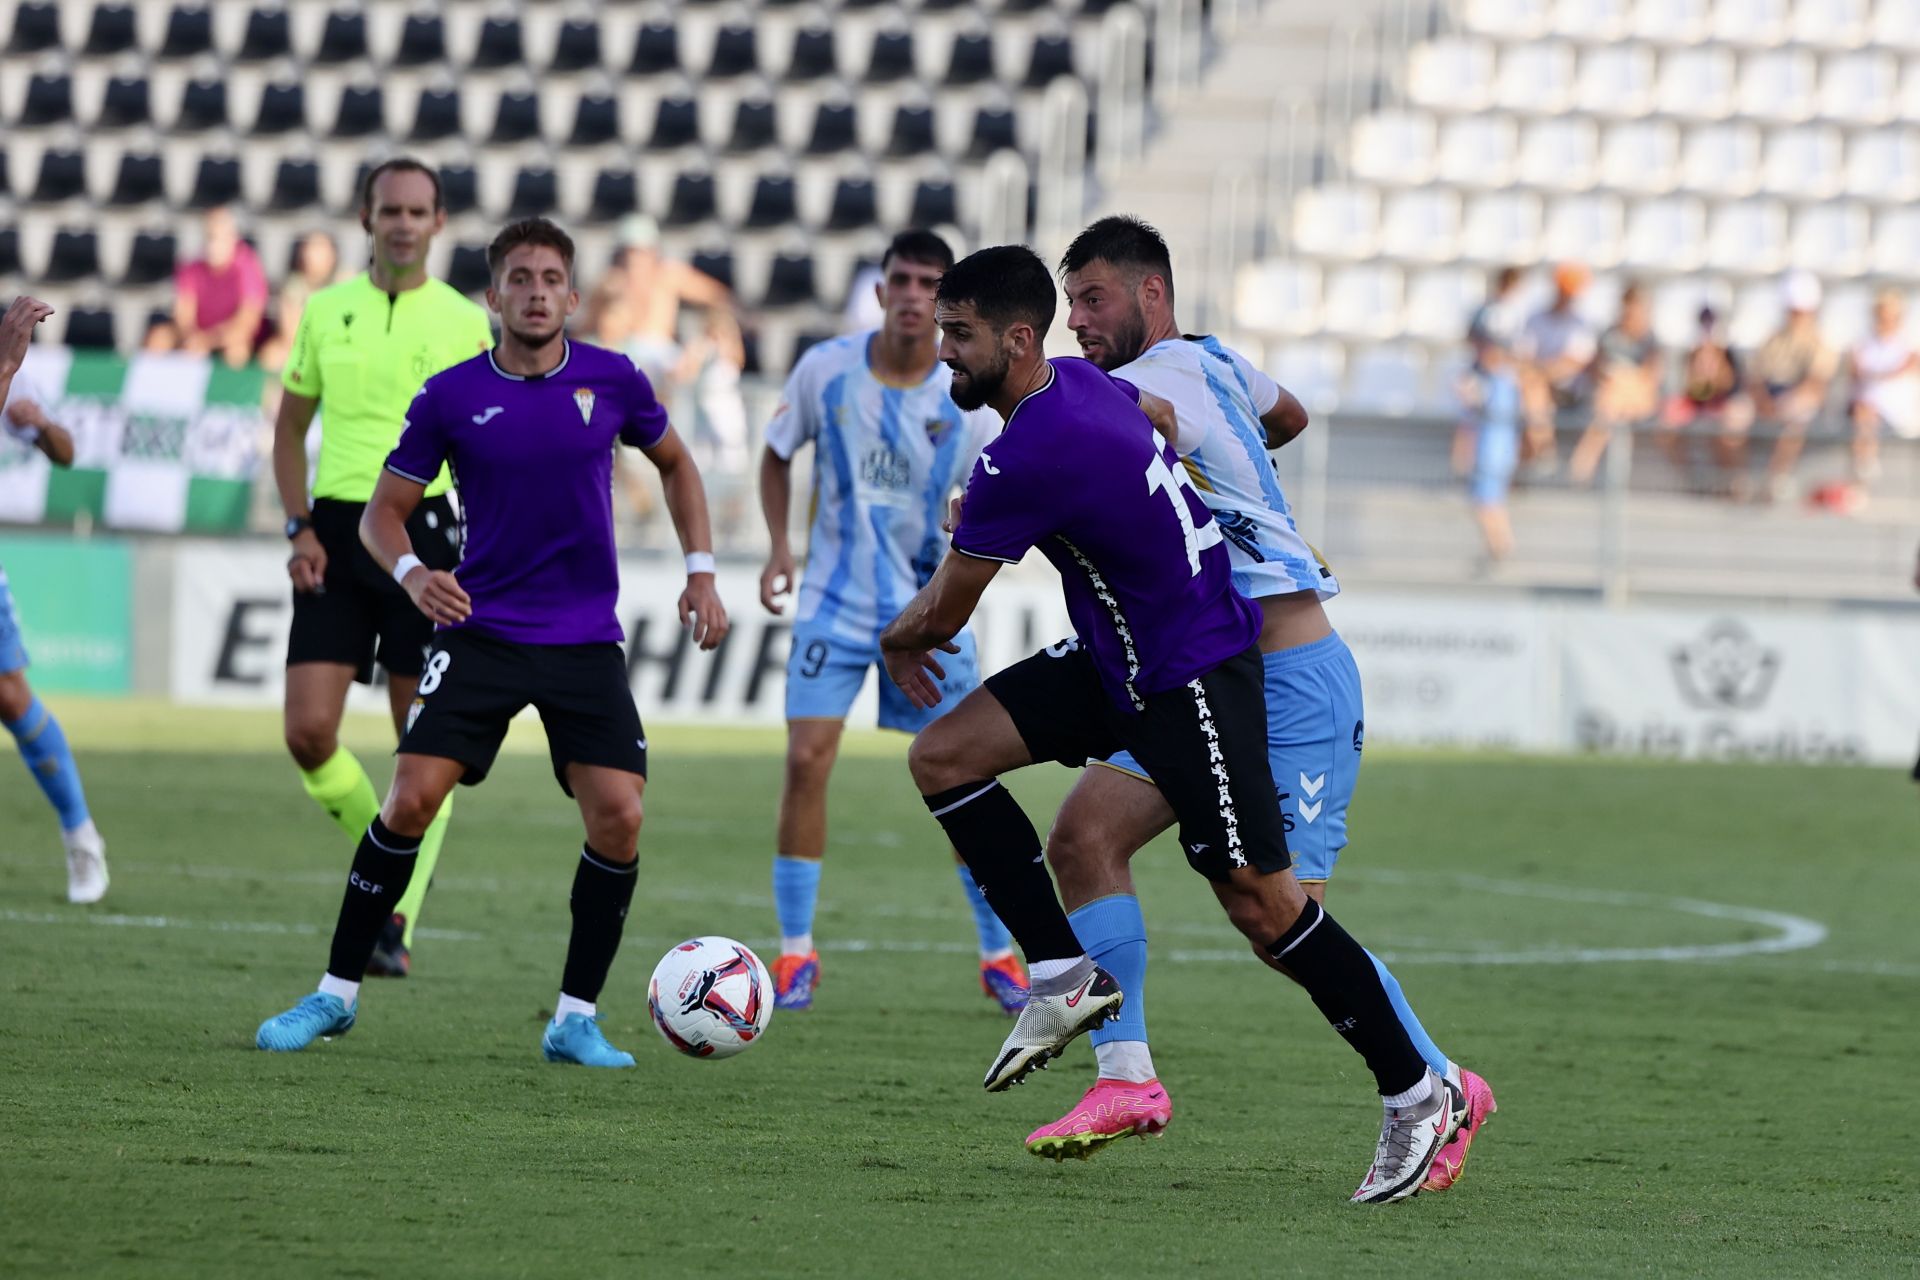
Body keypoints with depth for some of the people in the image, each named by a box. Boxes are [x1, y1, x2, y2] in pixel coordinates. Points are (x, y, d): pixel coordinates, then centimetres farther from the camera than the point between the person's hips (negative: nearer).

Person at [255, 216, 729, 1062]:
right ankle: (337, 992, 3)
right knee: (412, 798, -13)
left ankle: (576, 1018, 1)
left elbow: (674, 462, 17)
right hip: (481, 633, -1)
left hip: (585, 642, 1)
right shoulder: (451, 397, -5)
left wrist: (700, 571, 8)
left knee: (618, 817, -13)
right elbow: (384, 510, 2)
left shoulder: (611, 380, -2)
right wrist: (410, 572, -19)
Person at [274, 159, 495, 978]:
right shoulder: (326, 311, 8)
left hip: (425, 527, -2)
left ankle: (396, 921, 3)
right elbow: (290, 427, 14)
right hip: (338, 532, 2)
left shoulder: (464, 324, 2)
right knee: (309, 733, -6)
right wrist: (300, 529, 1)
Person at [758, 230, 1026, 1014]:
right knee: (806, 760, -10)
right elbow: (778, 455, 9)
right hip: (835, 601, 0)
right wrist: (779, 547, -3)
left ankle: (1000, 956, 13)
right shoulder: (826, 370, -7)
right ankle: (795, 953, 2)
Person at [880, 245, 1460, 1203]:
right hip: (1115, 657, 10)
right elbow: (1167, 416, 24)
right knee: (942, 756, 0)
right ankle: (1064, 976, 4)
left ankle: (1414, 1095, 5)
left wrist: (899, 639, 9)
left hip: (1194, 674, -10)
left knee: (1260, 904, -8)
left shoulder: (1024, 460, -27)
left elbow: (943, 612, -14)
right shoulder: (1074, 382, 0)